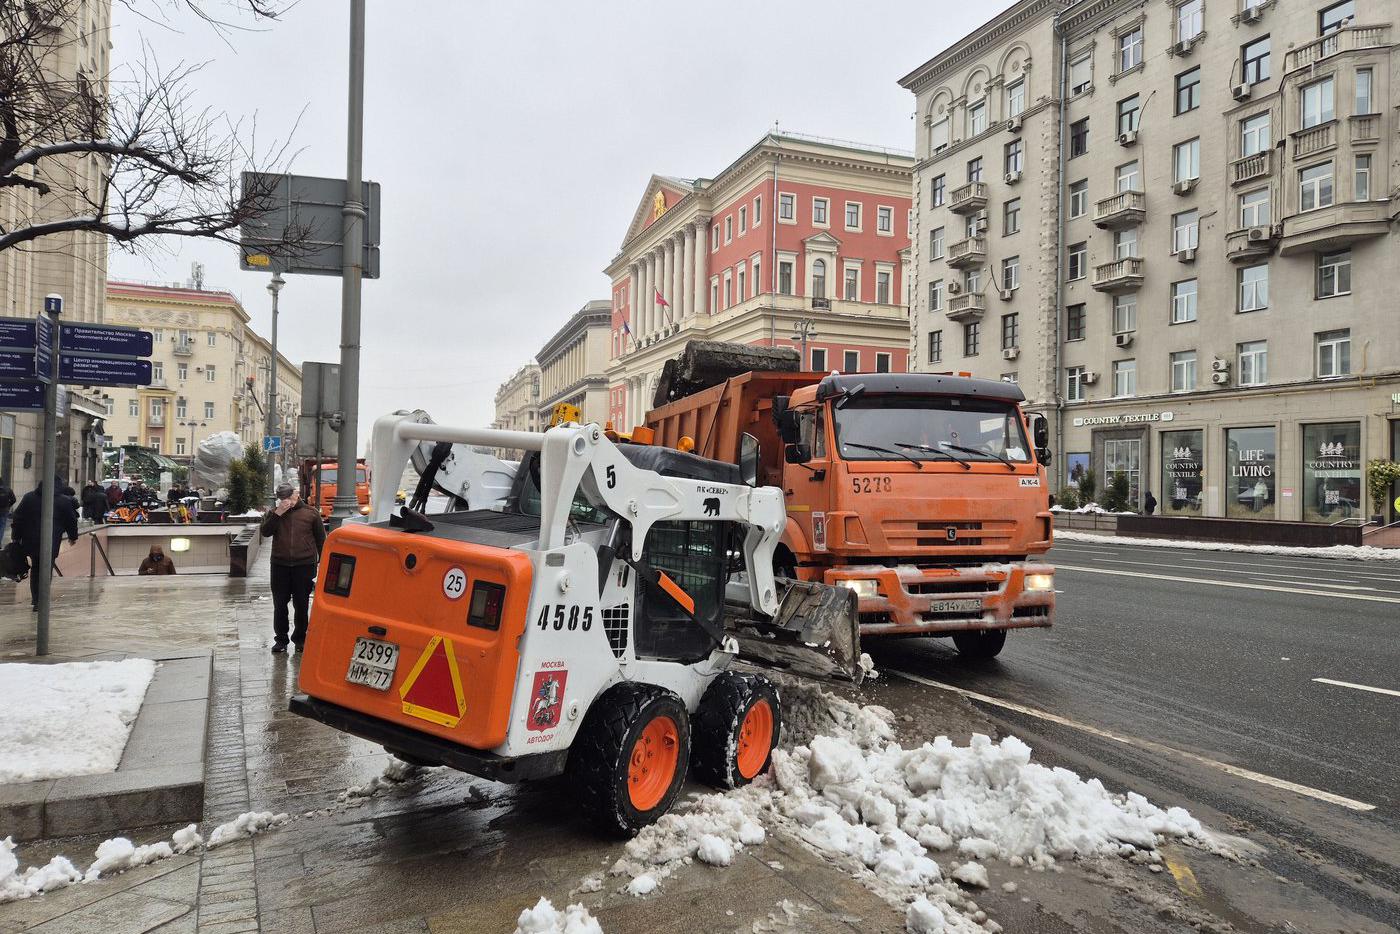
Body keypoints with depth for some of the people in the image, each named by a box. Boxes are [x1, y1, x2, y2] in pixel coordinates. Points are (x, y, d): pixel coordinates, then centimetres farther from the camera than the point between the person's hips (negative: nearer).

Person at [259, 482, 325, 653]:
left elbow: (321, 539, 6)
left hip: (304, 566, -2)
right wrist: (278, 514, -16)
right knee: (279, 604, 6)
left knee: (301, 605, 6)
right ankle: (280, 639, 17)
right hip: (280, 566, 2)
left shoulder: (311, 513, 1)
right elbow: (265, 532, -7)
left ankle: (300, 638, 19)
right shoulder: (274, 513, 7)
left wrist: (321, 562, 2)